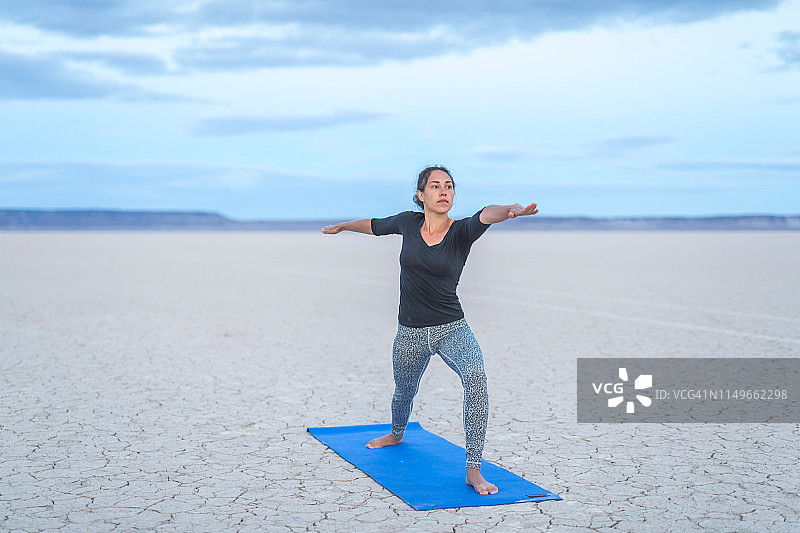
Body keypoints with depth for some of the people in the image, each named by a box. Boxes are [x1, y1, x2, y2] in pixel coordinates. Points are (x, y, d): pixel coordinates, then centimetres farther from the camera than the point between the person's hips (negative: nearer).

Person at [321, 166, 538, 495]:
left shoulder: (461, 232, -11)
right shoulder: (409, 223, -3)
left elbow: (486, 215, -34)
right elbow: (374, 225, 18)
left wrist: (512, 209, -56)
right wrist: (340, 226, 34)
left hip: (452, 329, -3)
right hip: (410, 332, 3)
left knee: (475, 376, -31)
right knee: (404, 391, 24)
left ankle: (474, 471, -27)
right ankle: (396, 434, 62)